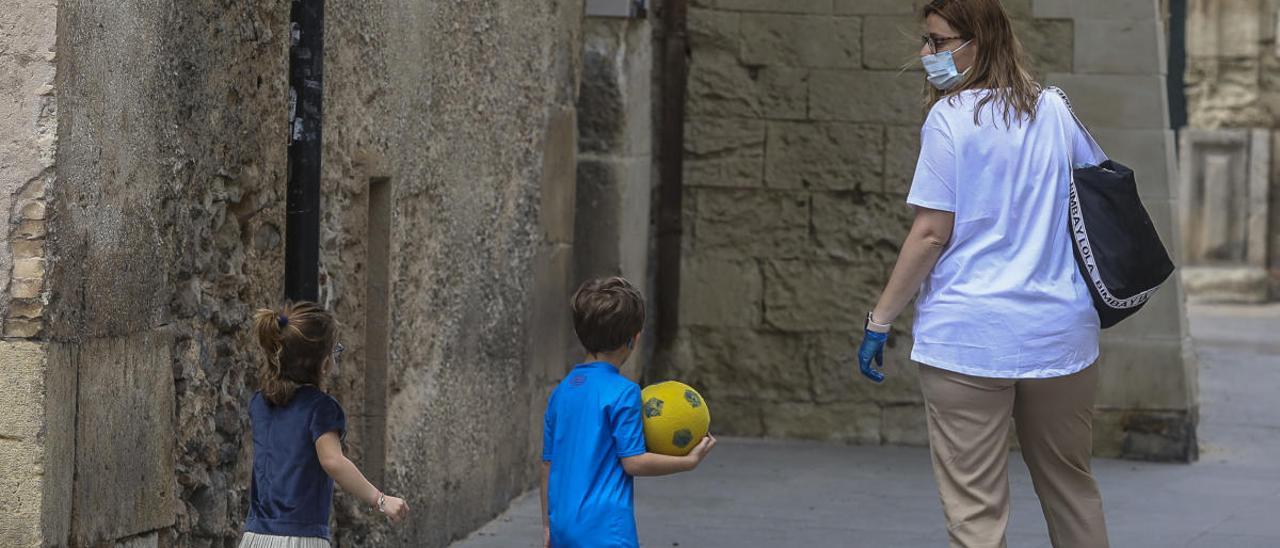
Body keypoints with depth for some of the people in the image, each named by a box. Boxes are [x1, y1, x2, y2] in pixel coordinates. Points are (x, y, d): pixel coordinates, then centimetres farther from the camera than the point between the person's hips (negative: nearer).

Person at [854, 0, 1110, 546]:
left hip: (969, 336, -6)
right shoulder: (1055, 111, 9)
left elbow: (931, 233, -12)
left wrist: (880, 320, -5)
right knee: (1069, 485, 20)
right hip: (1061, 330, 6)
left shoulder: (951, 117, -8)